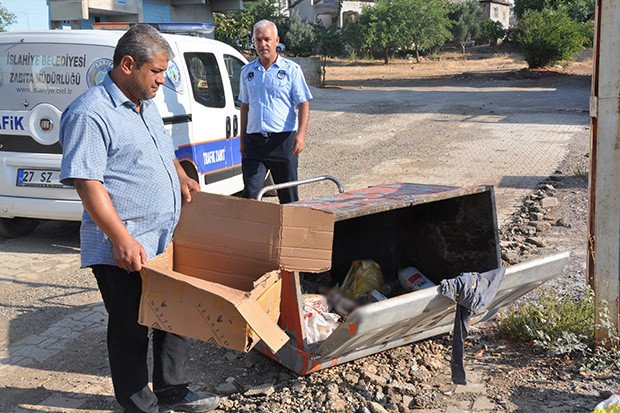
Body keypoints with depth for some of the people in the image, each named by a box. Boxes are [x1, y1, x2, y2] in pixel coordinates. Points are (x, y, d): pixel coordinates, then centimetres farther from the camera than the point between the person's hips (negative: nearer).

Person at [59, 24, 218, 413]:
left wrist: (181, 179, 14)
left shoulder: (147, 104, 13)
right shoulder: (90, 114, -17)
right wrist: (122, 239, -28)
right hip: (124, 251, -9)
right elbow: (87, 182, -23)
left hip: (166, 239, 9)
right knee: (130, 330, 4)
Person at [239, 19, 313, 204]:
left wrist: (301, 134, -17)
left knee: (288, 197, 5)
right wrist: (242, 140, 16)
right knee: (250, 195, -5)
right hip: (254, 141, 3)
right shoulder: (247, 71, 12)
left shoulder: (291, 69, 1)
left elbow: (304, 104, -2)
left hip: (283, 140, -3)